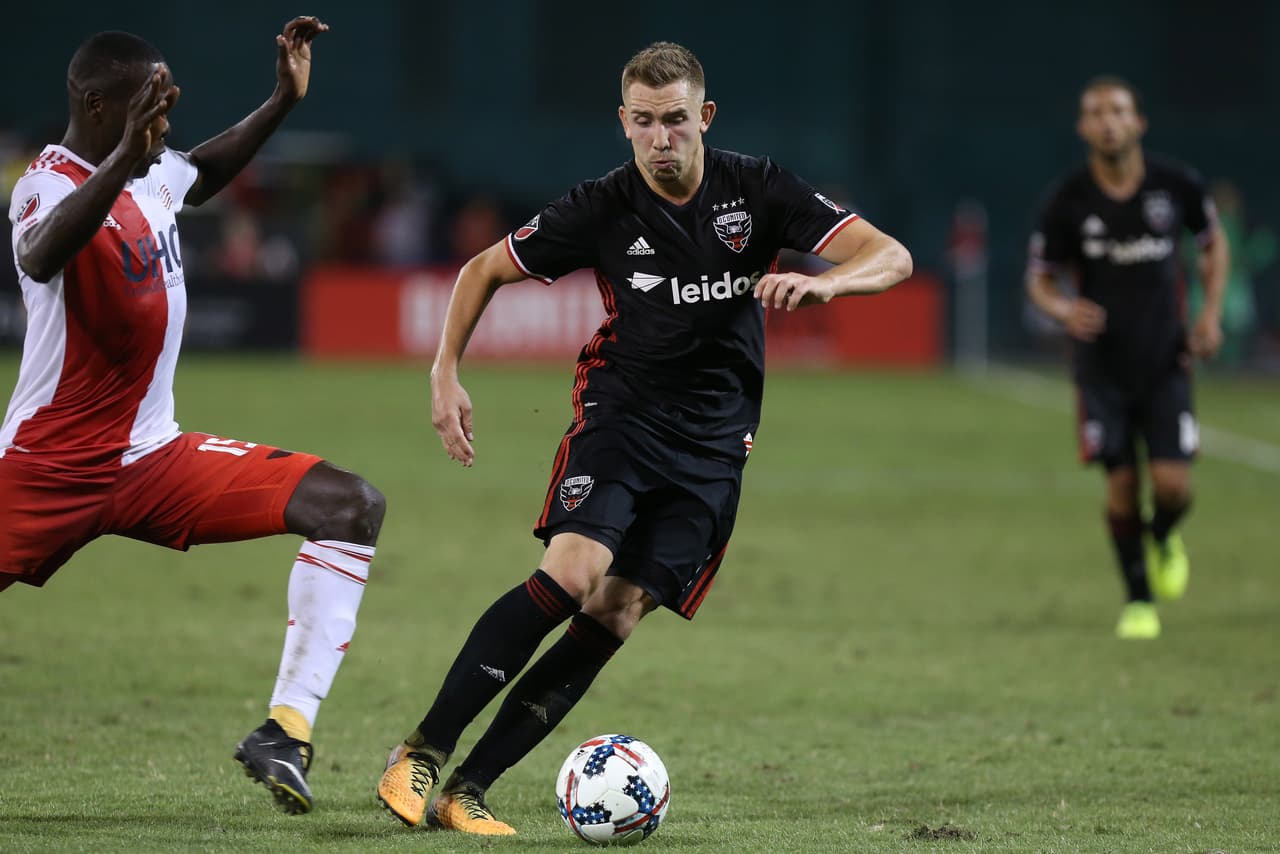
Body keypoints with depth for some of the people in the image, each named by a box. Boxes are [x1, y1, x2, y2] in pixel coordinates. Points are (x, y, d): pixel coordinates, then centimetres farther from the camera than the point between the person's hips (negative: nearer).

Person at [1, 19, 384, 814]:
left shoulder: (155, 174, 5)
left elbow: (204, 173, 32)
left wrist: (283, 101, 22)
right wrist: (125, 157, -56)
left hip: (152, 458, 7)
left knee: (352, 507, -9)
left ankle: (286, 731, -14)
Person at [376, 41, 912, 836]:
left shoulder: (756, 189, -5)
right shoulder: (602, 208, -6)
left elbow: (892, 257, -11)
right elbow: (484, 270, 8)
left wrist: (823, 283, -32)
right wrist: (446, 374, -4)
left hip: (714, 442, 2)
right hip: (622, 407, -1)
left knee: (616, 614, -10)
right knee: (571, 574, -25)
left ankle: (467, 792, -6)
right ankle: (422, 754, -16)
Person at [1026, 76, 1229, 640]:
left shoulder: (1175, 185, -6)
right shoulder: (1068, 201, -9)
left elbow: (1213, 242, 12)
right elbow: (1039, 279, 1)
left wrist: (1211, 313, 0)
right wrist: (1063, 309, -22)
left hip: (1166, 360, 0)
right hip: (1102, 365, 0)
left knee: (1172, 484, -9)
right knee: (1122, 486, -3)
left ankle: (1163, 538, 27)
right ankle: (1137, 598, 17)